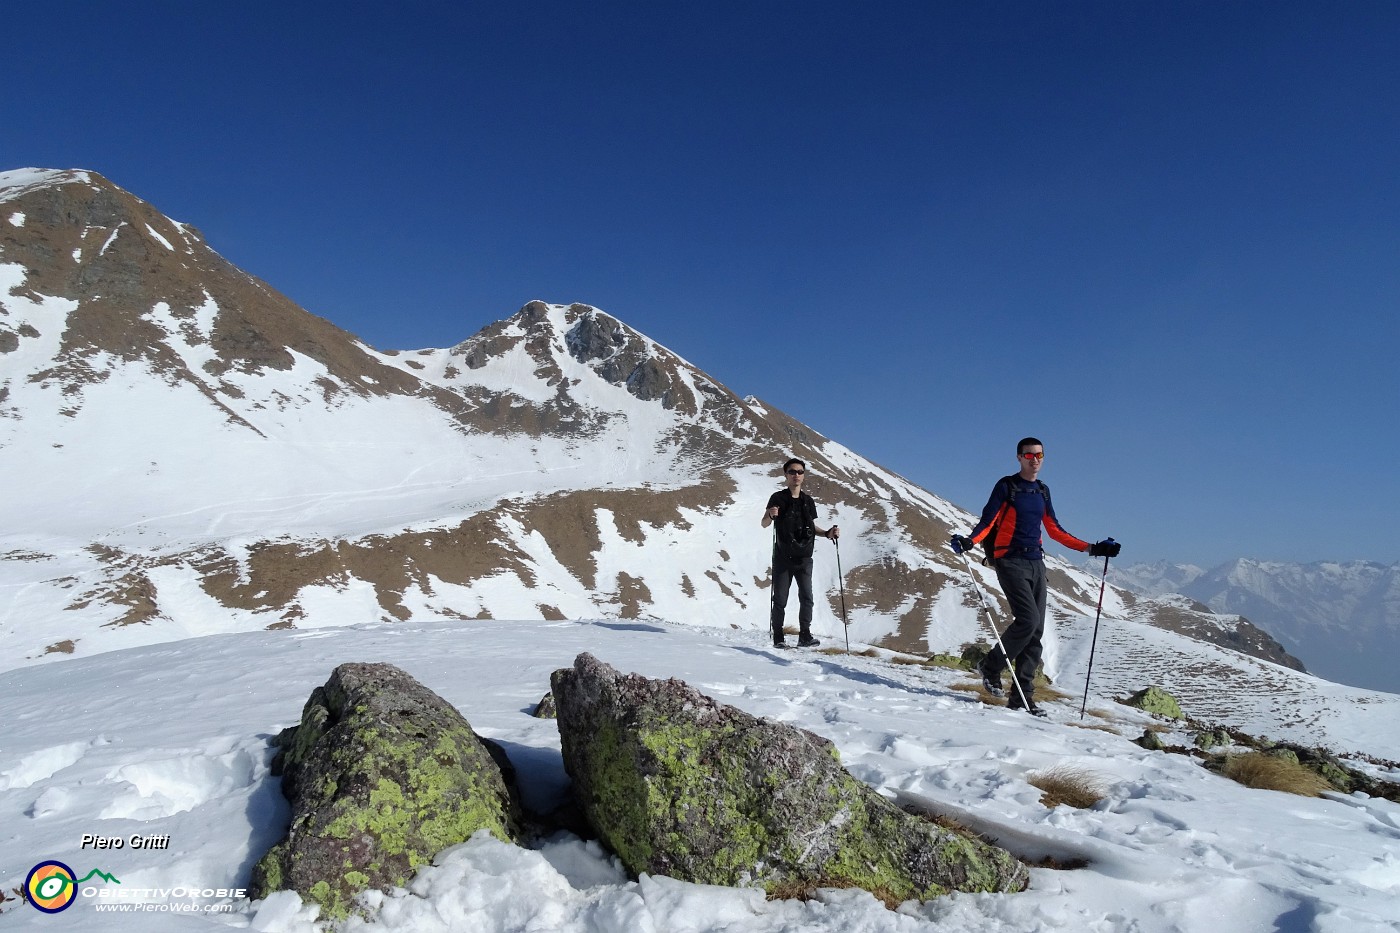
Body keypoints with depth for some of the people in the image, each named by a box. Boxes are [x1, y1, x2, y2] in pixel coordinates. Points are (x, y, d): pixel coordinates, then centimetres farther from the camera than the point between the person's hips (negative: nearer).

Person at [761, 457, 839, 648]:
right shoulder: (778, 498, -1)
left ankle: (804, 636, -1)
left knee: (806, 597, -7)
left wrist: (827, 533, 2)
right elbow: (764, 524, -2)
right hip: (783, 558, -3)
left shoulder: (809, 501, 12)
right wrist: (771, 516, -24)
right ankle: (778, 637, 8)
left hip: (804, 558, 3)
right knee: (780, 599, -1)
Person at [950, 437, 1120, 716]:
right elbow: (987, 521, -9)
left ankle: (1022, 697, 6)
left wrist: (1091, 548, 17)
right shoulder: (1006, 486, -1)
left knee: (1036, 632, 1)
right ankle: (991, 667, 2)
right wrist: (969, 541, -28)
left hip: (1036, 563, 6)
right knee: (1028, 620, -20)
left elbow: (1055, 530, 21)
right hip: (1010, 560, -6)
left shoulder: (1043, 491, 17)